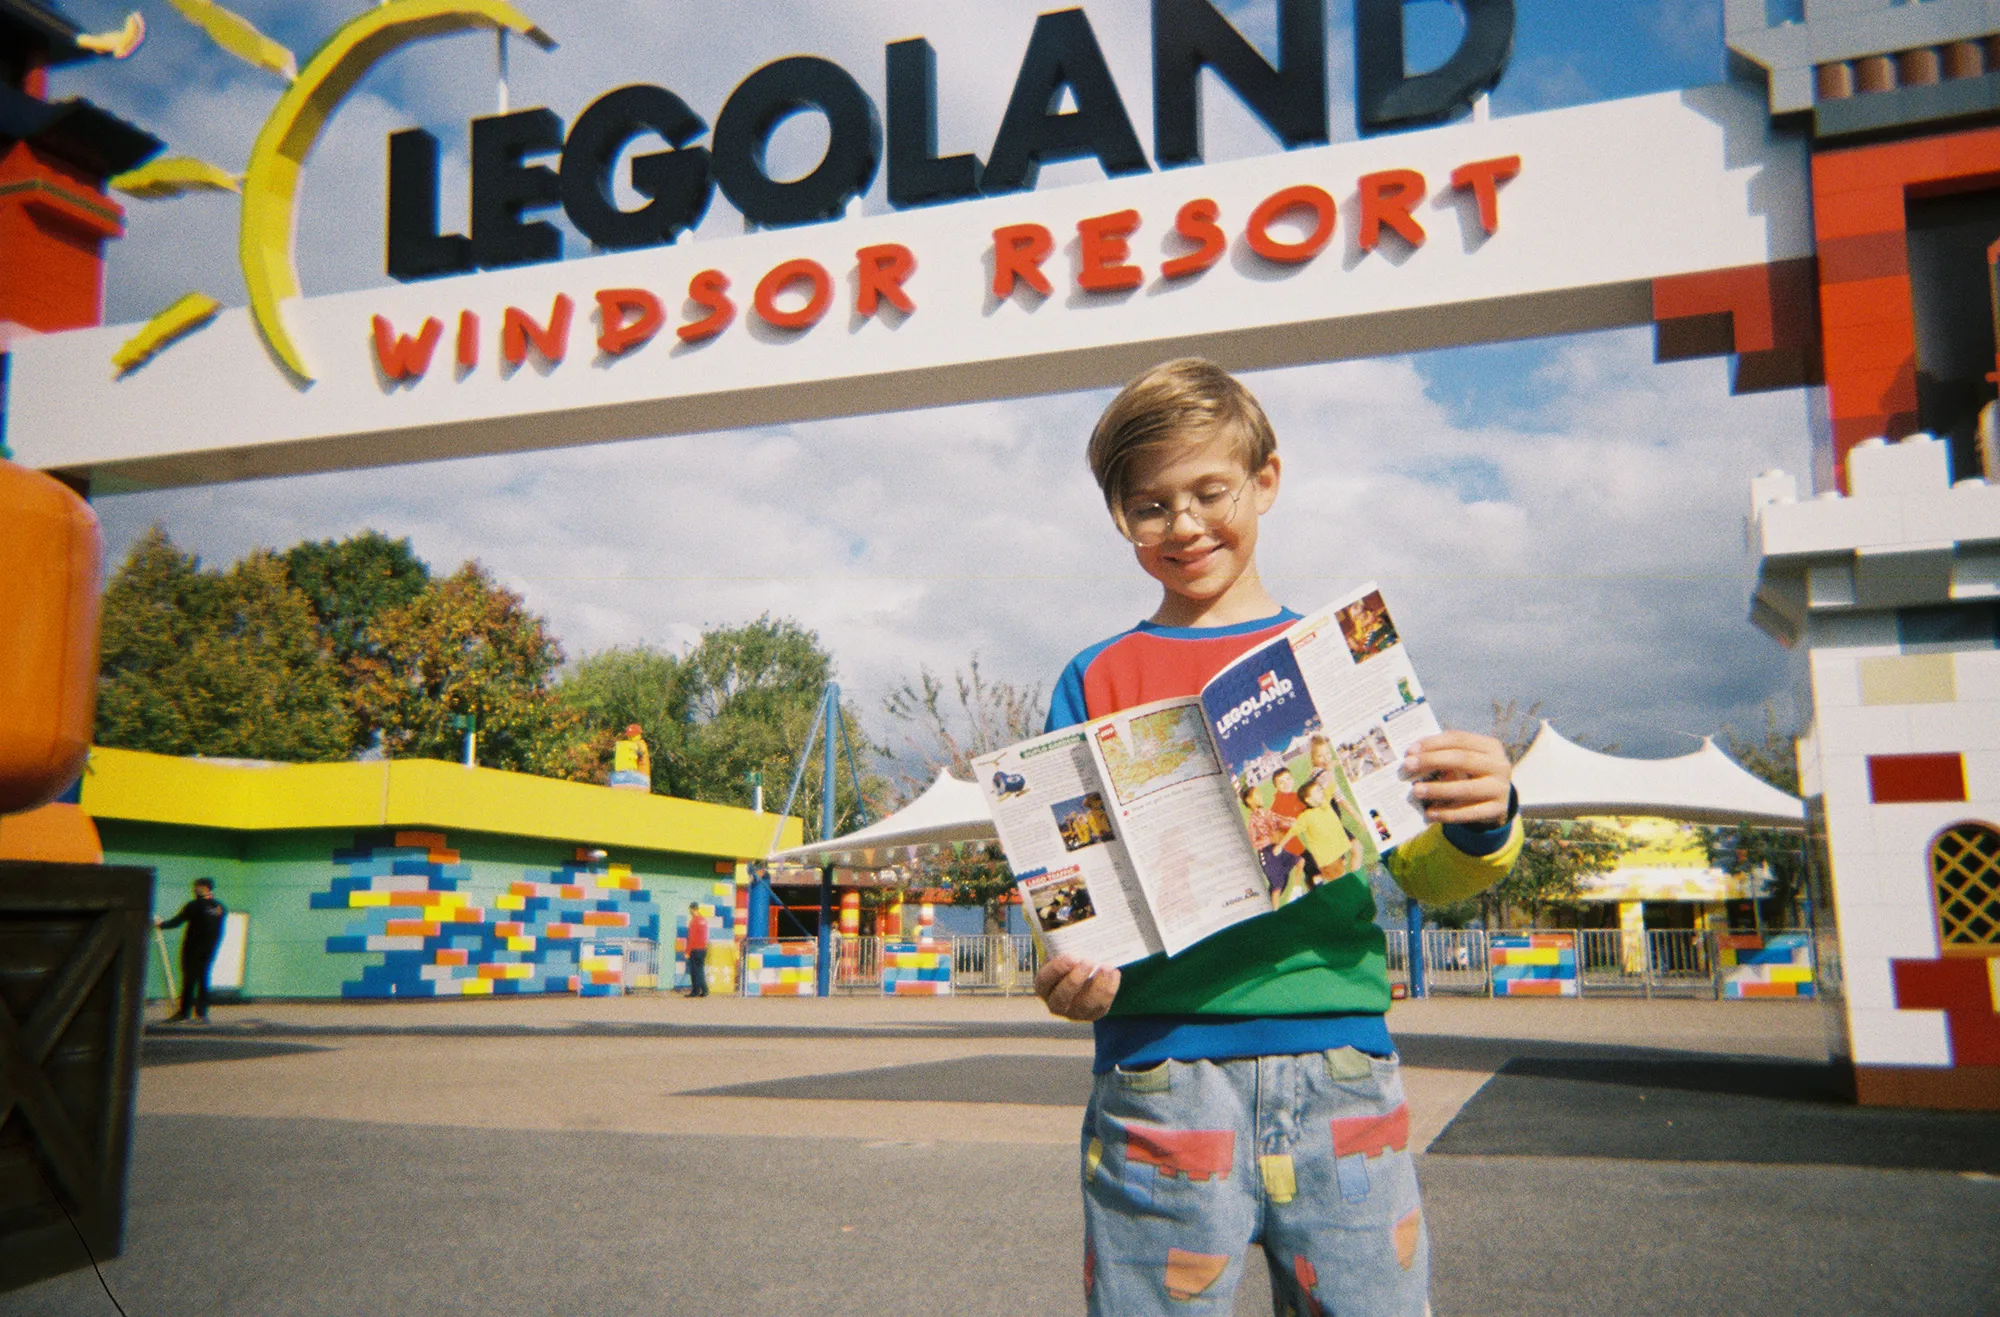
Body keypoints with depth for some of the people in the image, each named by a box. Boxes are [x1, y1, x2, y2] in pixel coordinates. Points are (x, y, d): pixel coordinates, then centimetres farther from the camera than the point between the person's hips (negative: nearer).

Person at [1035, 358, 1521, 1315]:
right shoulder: (1096, 684, 9)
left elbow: (1423, 874, 8)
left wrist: (1479, 829, -14)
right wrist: (1068, 973, -14)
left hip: (1338, 1056, 1)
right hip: (1161, 1065, -1)